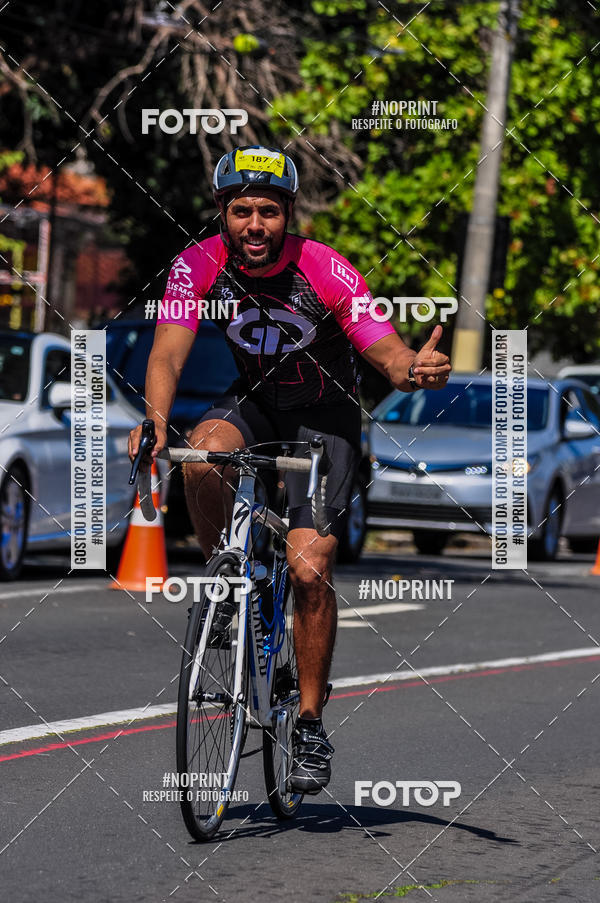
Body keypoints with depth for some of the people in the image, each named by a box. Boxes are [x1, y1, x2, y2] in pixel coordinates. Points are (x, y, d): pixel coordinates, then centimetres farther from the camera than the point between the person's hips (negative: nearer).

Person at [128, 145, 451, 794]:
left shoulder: (326, 272, -24)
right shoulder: (199, 266, -18)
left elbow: (387, 355, -25)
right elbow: (168, 352, -26)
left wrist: (414, 370, -50)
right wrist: (154, 419, -46)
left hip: (324, 417, -2)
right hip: (253, 401, 2)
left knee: (308, 569, -14)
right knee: (202, 458, -33)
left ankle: (310, 724, 1)